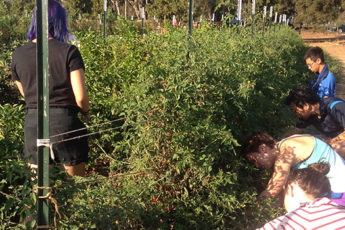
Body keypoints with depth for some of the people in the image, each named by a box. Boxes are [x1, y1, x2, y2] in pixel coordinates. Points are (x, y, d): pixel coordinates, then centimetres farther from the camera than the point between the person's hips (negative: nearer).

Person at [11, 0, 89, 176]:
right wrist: (86, 112, 10)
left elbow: (25, 94, 14)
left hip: (33, 124, 3)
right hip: (65, 123, -3)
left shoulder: (18, 55, 4)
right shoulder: (69, 52, -7)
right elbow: (80, 97, -10)